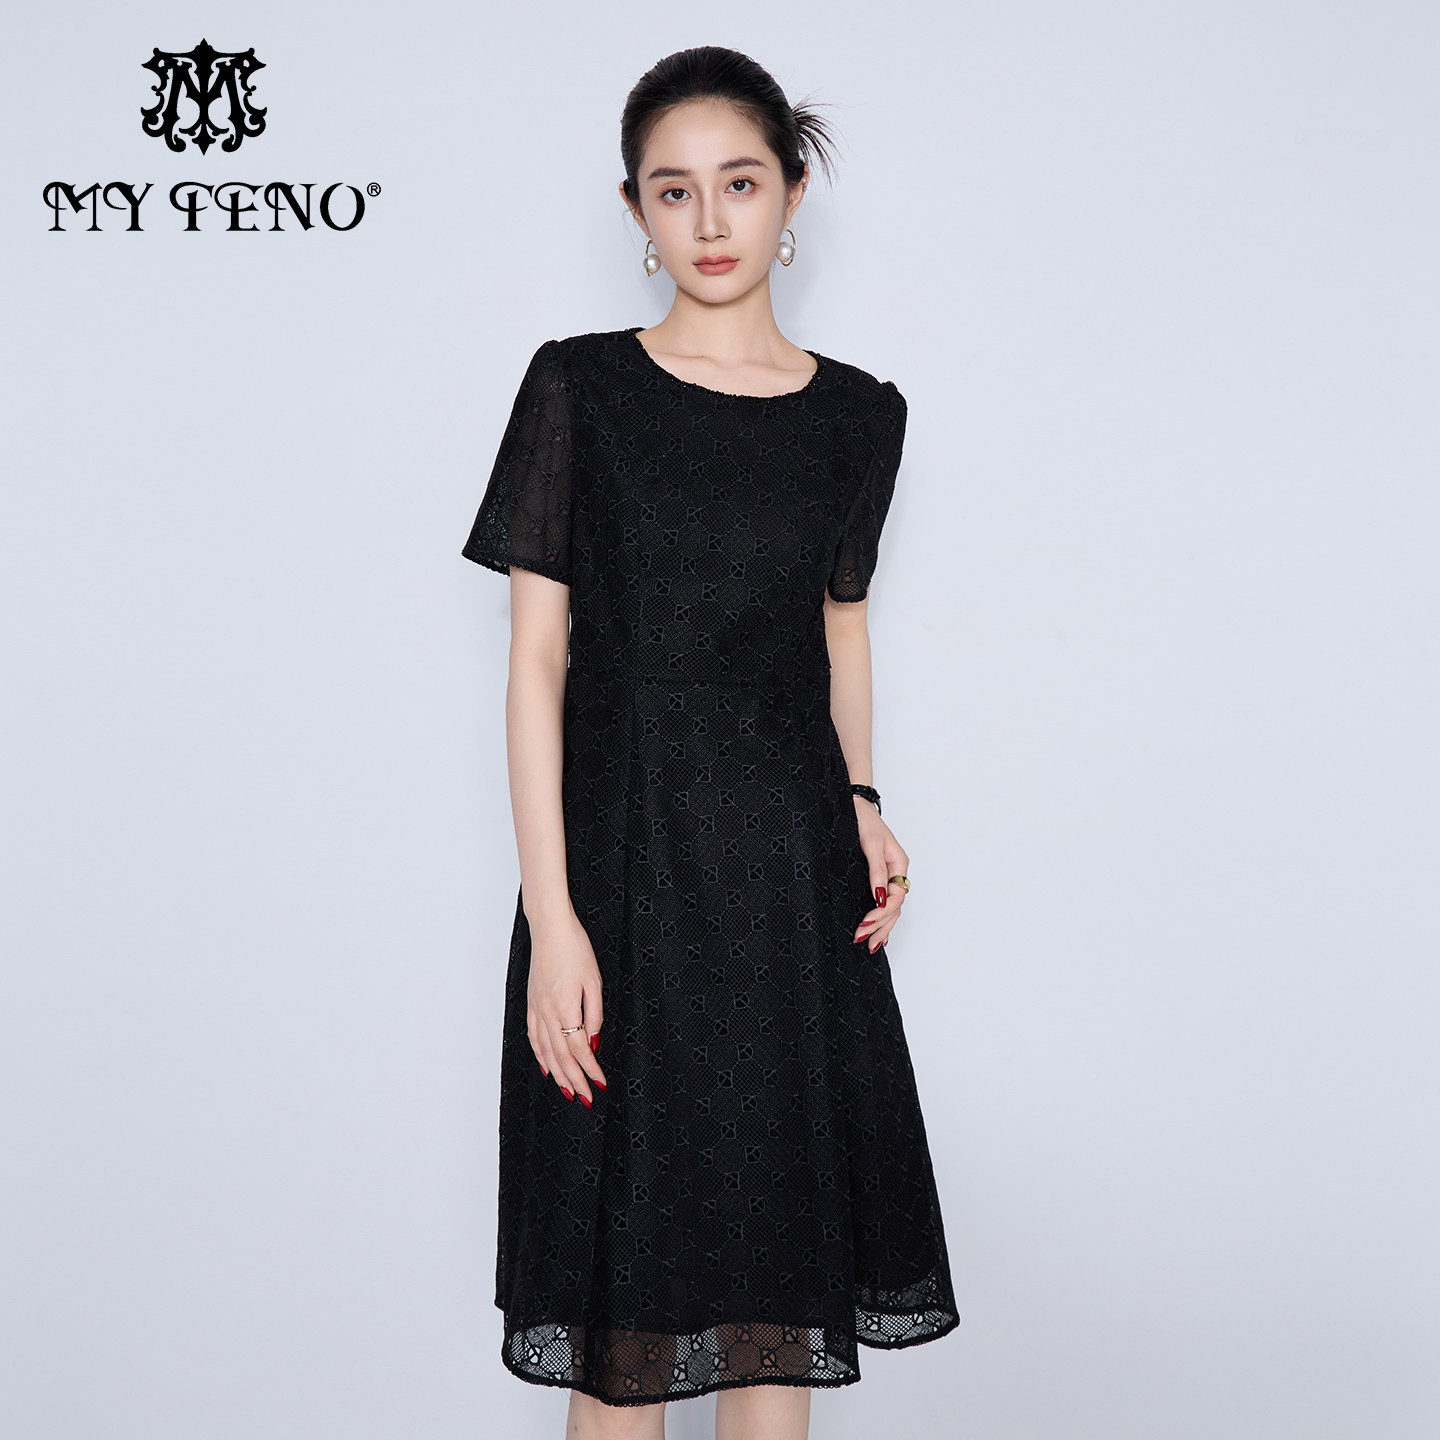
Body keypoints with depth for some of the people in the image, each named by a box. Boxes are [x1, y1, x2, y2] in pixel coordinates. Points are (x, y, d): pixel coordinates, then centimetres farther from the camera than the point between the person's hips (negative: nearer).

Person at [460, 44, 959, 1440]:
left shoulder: (858, 416, 6)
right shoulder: (580, 388, -2)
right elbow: (536, 656, -5)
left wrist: (859, 802, 2)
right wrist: (551, 916, -13)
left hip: (792, 868, 3)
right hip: (623, 853, -2)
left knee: (780, 1247, 10)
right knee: (627, 1262, 4)